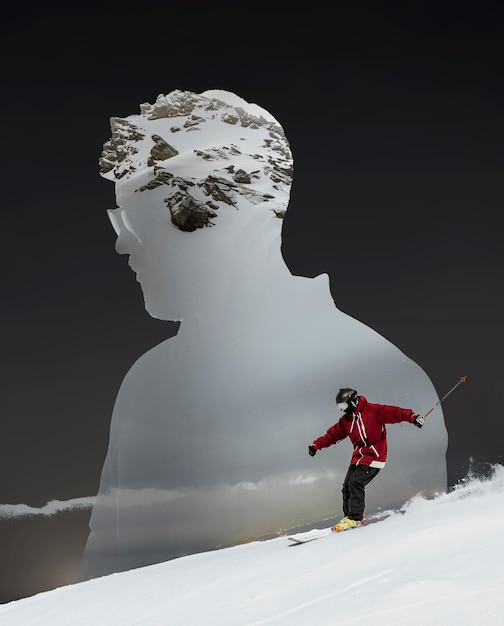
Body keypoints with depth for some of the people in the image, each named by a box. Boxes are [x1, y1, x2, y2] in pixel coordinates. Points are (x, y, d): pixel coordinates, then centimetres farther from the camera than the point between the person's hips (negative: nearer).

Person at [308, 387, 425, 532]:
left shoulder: (372, 410, -11)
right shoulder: (346, 420, 11)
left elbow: (394, 413, -18)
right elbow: (332, 434, 18)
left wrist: (412, 417, -31)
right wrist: (316, 445, 11)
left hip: (374, 456, -7)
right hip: (358, 457, 8)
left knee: (355, 483, -17)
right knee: (347, 486, 0)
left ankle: (355, 518, -11)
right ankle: (348, 516, 12)